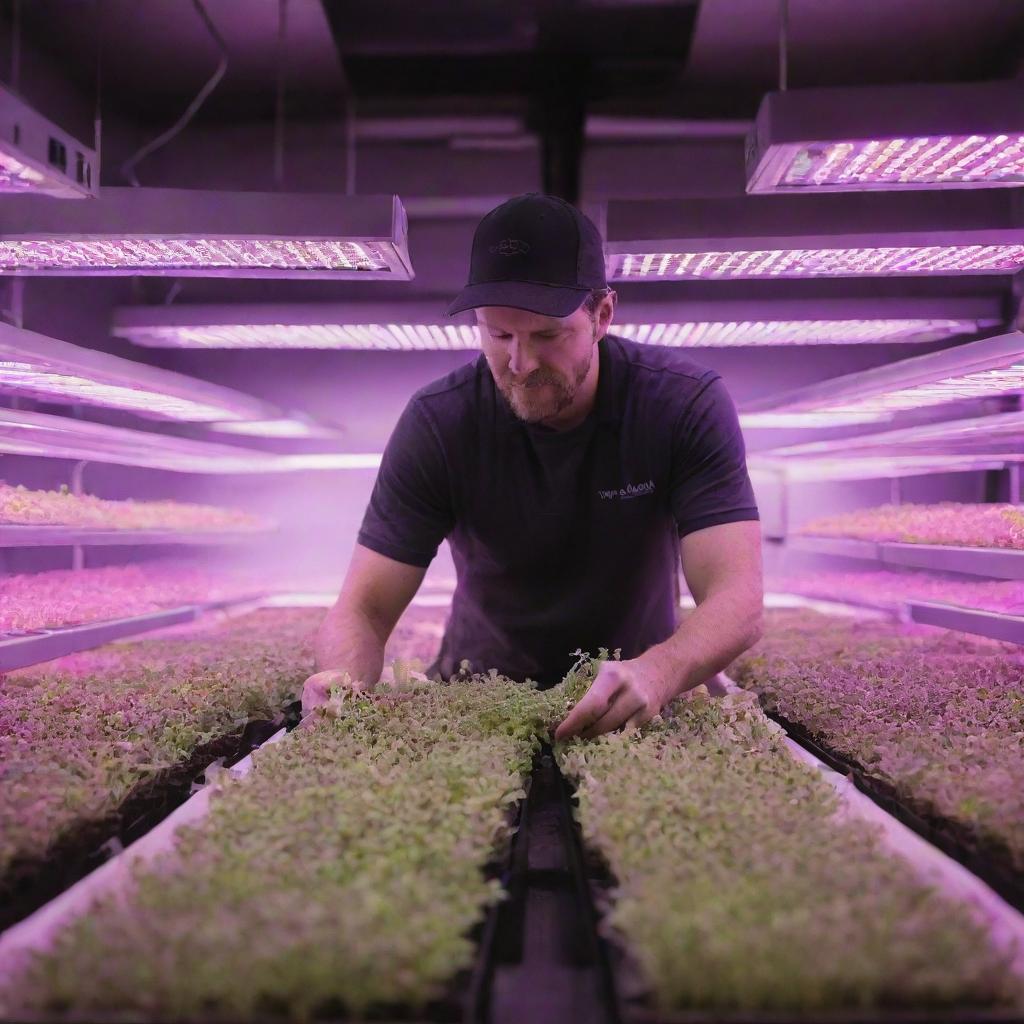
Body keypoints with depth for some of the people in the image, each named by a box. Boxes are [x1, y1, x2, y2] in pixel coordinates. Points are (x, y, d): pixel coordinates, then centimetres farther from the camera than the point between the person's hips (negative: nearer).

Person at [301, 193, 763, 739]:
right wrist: (344, 678, -38)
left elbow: (737, 598, -24)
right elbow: (365, 607, -14)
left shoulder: (686, 402, -16)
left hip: (633, 710, 1)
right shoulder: (436, 422, -14)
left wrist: (656, 673, -46)